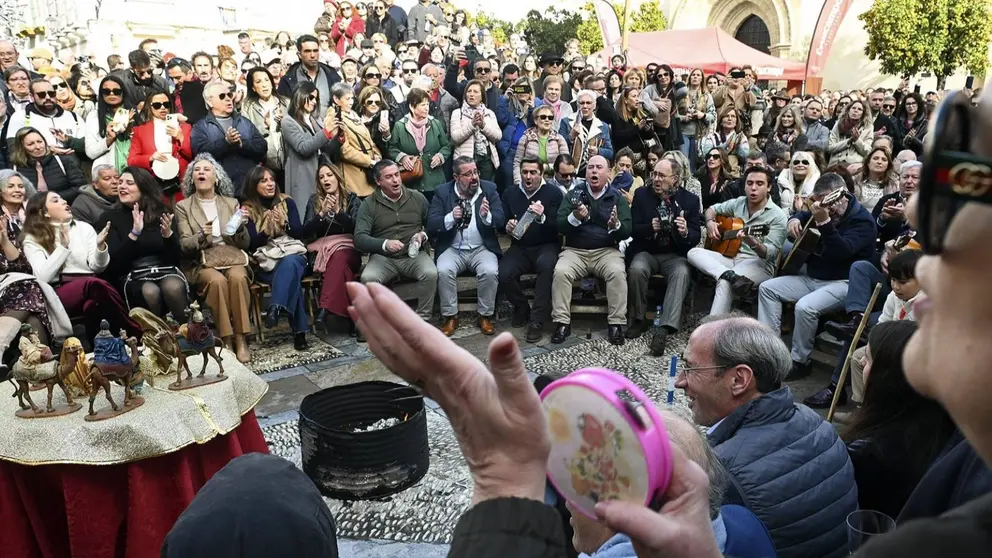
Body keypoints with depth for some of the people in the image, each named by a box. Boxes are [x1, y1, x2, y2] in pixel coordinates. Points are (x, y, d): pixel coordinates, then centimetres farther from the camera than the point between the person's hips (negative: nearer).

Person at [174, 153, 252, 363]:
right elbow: (184, 246, -1)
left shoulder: (231, 203, 14)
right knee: (217, 281, -34)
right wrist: (202, 236, -22)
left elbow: (244, 244, 11)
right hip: (201, 264, -1)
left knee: (237, 278, -32)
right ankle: (226, 340, -25)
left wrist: (241, 227, -11)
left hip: (231, 258, 1)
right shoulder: (183, 206, 9)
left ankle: (241, 339, -27)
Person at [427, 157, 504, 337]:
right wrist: (451, 218, -24)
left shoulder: (489, 188, 2)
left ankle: (485, 315, -6)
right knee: (444, 271, -29)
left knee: (490, 271, -28)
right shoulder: (442, 192, 1)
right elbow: (431, 225, -6)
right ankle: (450, 316, -9)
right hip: (452, 249, 0)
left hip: (482, 248, 0)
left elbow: (501, 221, -5)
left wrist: (487, 216, -27)